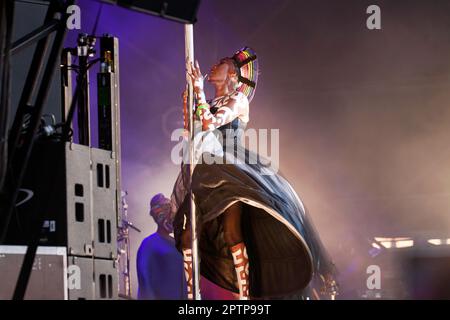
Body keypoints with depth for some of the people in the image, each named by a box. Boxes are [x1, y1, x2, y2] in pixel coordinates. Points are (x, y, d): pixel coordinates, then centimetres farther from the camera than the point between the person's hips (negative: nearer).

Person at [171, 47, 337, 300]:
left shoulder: (238, 100, 0)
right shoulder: (210, 104, 22)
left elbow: (209, 124, -16)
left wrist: (199, 90, -12)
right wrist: (187, 105, 18)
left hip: (230, 174, -7)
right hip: (205, 175, 7)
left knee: (232, 234, -19)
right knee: (187, 236, -2)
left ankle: (245, 295, -17)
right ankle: (191, 296, 4)